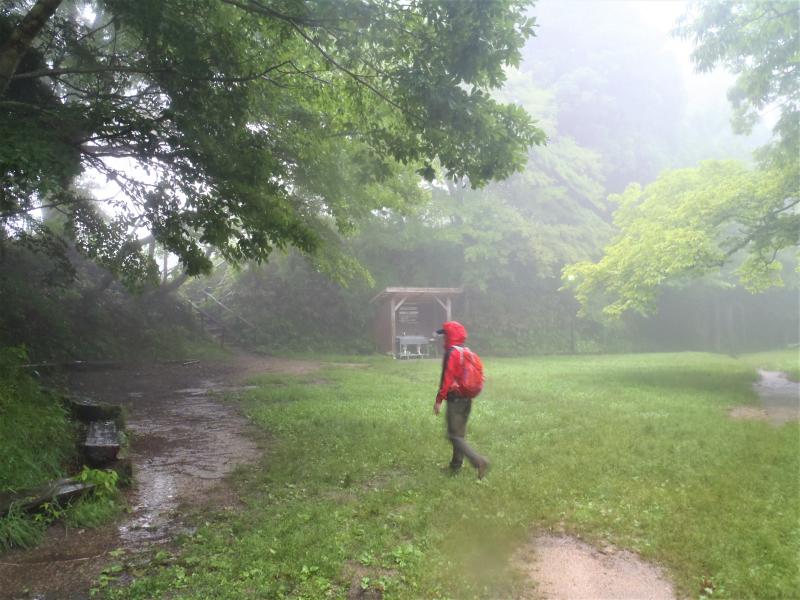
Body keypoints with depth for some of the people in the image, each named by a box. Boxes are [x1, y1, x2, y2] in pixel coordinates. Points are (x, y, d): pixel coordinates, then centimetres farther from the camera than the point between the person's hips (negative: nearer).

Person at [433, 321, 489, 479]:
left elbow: (447, 378, -20)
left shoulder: (451, 354, -16)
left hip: (455, 399, -9)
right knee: (460, 433, 17)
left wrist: (439, 400, -16)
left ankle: (479, 461, -17)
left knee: (455, 436, -5)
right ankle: (456, 465, 26)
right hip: (467, 399, 9)